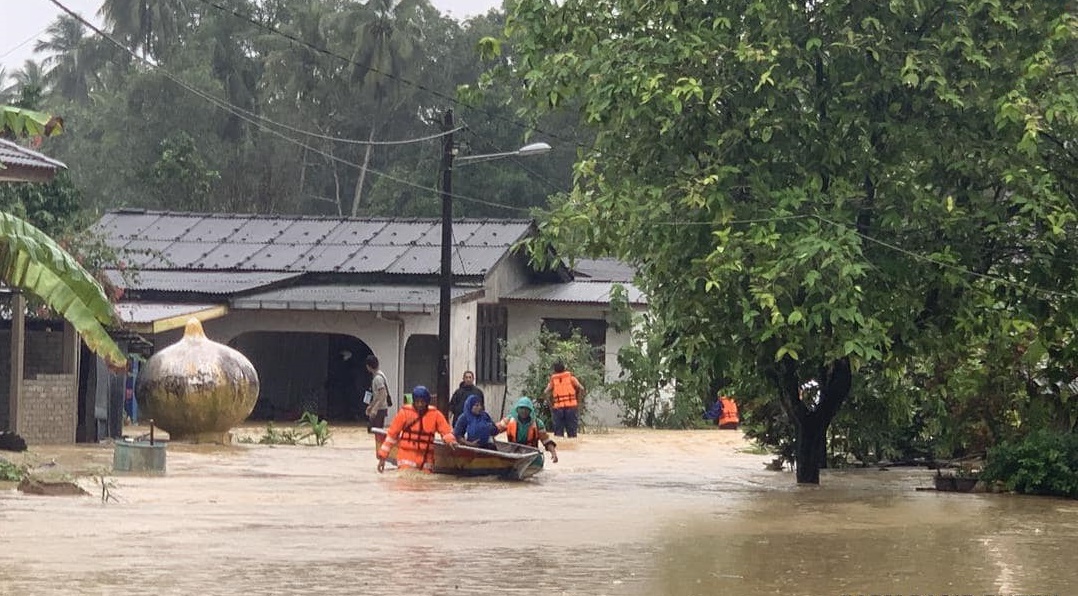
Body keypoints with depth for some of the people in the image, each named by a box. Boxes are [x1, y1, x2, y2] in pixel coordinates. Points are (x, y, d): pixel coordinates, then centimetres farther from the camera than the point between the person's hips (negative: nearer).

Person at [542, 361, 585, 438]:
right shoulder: (570, 377, 9)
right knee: (572, 433, 2)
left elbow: (545, 393, -5)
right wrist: (578, 402, 5)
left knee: (558, 432, 4)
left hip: (558, 408, 1)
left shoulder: (553, 380, 11)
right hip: (571, 406, -1)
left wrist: (550, 404, 4)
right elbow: (581, 389, -3)